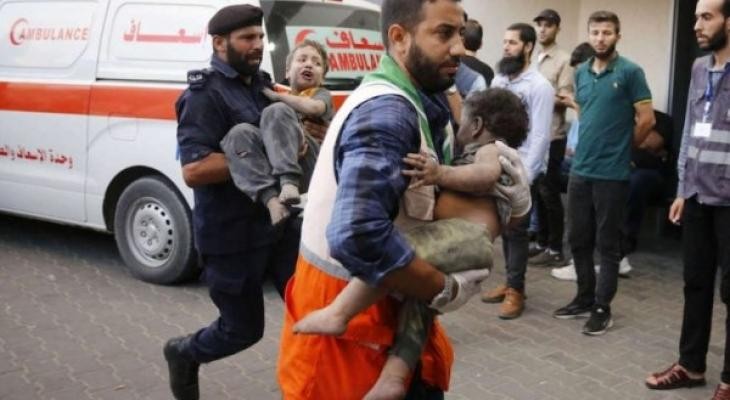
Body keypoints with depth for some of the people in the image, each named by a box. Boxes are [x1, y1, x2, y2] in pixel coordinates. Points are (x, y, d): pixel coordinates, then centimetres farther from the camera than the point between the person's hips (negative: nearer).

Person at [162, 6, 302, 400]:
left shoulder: (262, 84, 10)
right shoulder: (205, 95, -15)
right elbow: (194, 170, -26)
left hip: (280, 222, 7)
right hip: (230, 235, -7)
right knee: (244, 328, 10)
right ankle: (183, 354, 40)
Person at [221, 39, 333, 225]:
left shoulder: (322, 94, 22)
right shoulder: (285, 103, 34)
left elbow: (313, 107, -3)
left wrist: (276, 96, 6)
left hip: (316, 168, -4)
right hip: (278, 171, 4)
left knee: (277, 111, -23)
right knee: (238, 135, -19)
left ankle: (290, 183, -42)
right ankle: (272, 199, -39)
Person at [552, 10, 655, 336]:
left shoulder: (630, 72, -9)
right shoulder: (581, 73, 10)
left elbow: (646, 119, -9)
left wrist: (623, 147, 3)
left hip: (611, 173, -6)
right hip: (580, 169, 6)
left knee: (607, 243, 3)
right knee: (578, 239, 13)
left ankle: (602, 308, 12)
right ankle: (585, 298, 27)